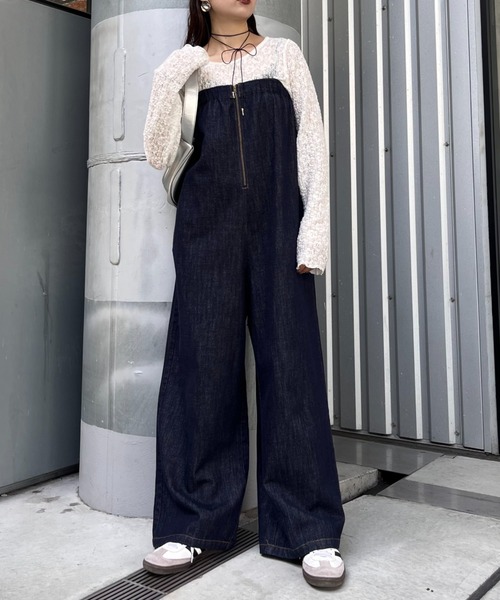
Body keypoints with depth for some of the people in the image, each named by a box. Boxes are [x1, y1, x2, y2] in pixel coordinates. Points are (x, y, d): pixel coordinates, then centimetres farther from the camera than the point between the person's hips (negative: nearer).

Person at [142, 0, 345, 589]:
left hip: (277, 222, 0)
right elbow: (159, 155, 5)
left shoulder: (284, 54, 15)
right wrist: (168, 82, -6)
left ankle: (310, 529, 2)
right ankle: (191, 522, 8)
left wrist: (316, 222, -6)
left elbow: (311, 138, 5)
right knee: (203, 361, -2)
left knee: (290, 361, -5)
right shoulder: (183, 67, 15)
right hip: (206, 225, 1)